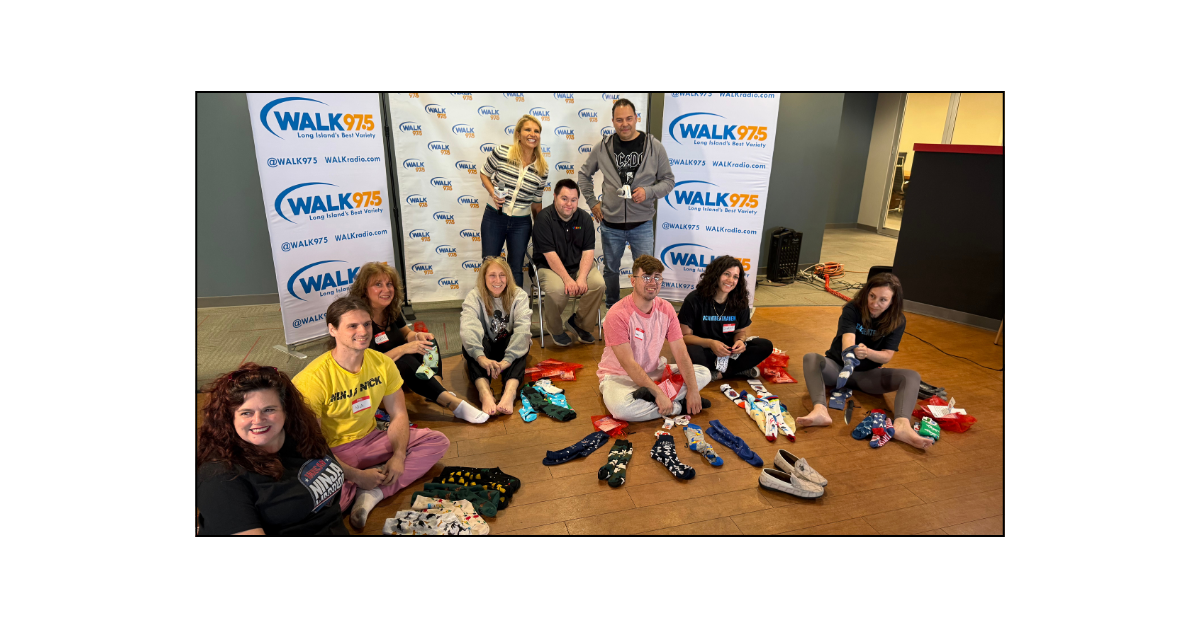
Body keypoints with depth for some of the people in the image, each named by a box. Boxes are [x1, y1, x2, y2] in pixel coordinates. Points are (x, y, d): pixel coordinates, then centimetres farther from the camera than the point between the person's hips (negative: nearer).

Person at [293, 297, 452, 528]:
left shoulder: (382, 363, -6)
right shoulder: (313, 379, -23)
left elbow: (399, 415, 0)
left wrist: (399, 456, -16)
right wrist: (356, 476, -22)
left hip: (370, 440, 6)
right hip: (332, 451, -5)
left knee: (438, 441, -8)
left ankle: (374, 492, -17)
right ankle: (361, 487, -2)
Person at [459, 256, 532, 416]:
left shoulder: (518, 296, -9)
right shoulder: (474, 296, -10)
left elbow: (522, 329, -26)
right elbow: (468, 327, -30)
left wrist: (507, 360, -43)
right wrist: (481, 357, -49)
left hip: (510, 349, 0)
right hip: (484, 348, 0)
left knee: (520, 341, -33)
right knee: (470, 342, -32)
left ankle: (510, 391, -55)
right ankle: (485, 393, -54)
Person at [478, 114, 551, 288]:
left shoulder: (543, 168, -3)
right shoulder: (501, 152, -9)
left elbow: (537, 201, 8)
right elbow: (484, 174, 6)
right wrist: (493, 193, -12)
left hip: (521, 223, 1)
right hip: (494, 217, -1)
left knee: (516, 269, 9)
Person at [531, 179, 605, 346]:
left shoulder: (584, 219, 2)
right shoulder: (544, 219, -11)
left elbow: (588, 251, -5)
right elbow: (550, 255, -18)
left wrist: (582, 278, -21)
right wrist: (567, 279, -28)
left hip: (579, 266, 4)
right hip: (550, 268, -4)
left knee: (598, 283, -24)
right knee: (557, 289, -34)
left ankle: (580, 323, 3)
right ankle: (554, 329, -2)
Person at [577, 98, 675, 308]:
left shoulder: (654, 146, -4)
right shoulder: (604, 147, 0)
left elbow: (668, 180, 2)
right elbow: (584, 174, 14)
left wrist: (648, 192, -16)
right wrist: (592, 202, 7)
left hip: (642, 224, -2)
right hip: (610, 224, 2)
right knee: (611, 270, 17)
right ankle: (611, 312, 36)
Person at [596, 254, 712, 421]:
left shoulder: (666, 309, -3)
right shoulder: (618, 315, -21)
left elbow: (680, 352, -5)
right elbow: (628, 364, -24)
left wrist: (692, 389, -17)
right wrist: (658, 394, -29)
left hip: (653, 371, 6)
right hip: (619, 376, -6)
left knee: (703, 374, -6)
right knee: (621, 407, -38)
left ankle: (647, 396, -22)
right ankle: (679, 407, -17)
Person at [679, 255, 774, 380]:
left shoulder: (740, 302, 1)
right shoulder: (694, 300, -11)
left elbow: (741, 331, 11)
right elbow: (684, 336, -11)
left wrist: (740, 341, -14)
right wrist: (710, 343, -27)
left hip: (728, 352, 5)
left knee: (766, 346, -15)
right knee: (690, 352, -39)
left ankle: (718, 374, -20)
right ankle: (741, 371, -23)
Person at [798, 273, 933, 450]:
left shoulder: (897, 321, -7)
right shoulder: (852, 309, -14)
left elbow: (887, 356, -15)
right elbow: (848, 338, -30)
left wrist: (868, 352, -38)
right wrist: (851, 352, -55)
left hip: (867, 375, 2)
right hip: (838, 367, -2)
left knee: (912, 377, -22)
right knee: (811, 358, -32)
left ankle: (902, 426, -49)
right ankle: (820, 411, -56)